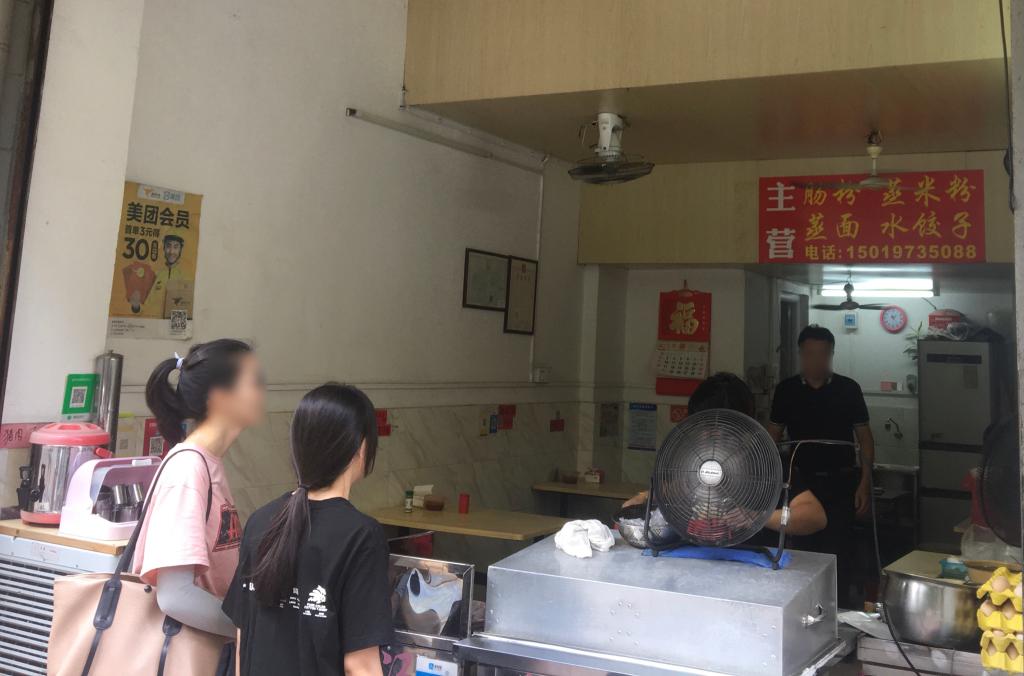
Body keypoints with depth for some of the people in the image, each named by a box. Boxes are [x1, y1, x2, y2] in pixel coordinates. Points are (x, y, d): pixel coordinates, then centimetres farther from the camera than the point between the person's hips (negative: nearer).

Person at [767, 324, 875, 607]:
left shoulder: (848, 389, 0)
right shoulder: (786, 390, 2)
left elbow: (864, 438, 3)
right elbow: (773, 436, 7)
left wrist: (865, 484, -3)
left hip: (841, 483, -1)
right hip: (801, 482, 1)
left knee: (839, 550, -3)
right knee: (803, 548, 5)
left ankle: (840, 606, 11)